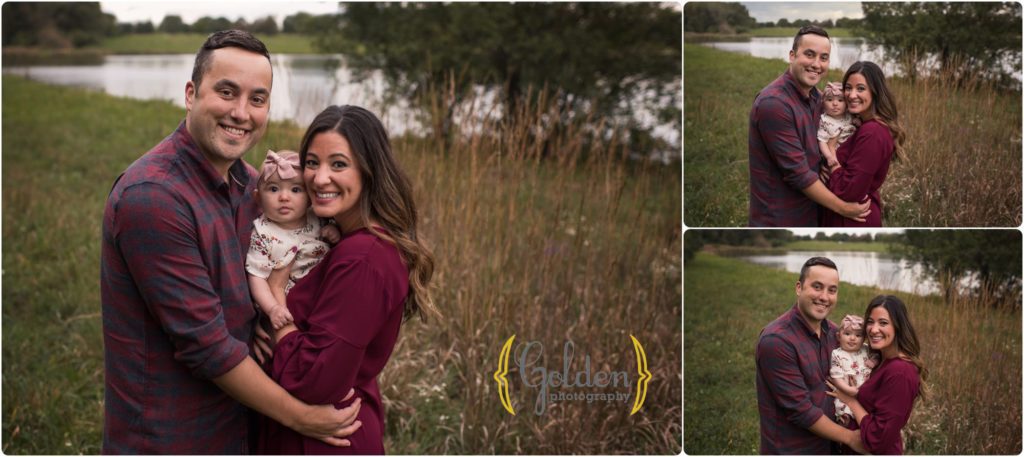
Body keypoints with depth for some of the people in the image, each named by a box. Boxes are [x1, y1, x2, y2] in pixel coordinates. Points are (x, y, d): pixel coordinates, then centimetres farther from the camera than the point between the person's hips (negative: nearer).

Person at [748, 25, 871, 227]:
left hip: (807, 216, 8)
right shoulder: (773, 103, -21)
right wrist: (843, 208, -13)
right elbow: (797, 173, -21)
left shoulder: (815, 96, 6)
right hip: (779, 222, -8)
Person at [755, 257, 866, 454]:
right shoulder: (776, 340, -22)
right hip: (791, 450, -7)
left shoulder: (833, 331, 1)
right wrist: (850, 437, -12)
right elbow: (799, 410, -21)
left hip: (828, 446, 7)